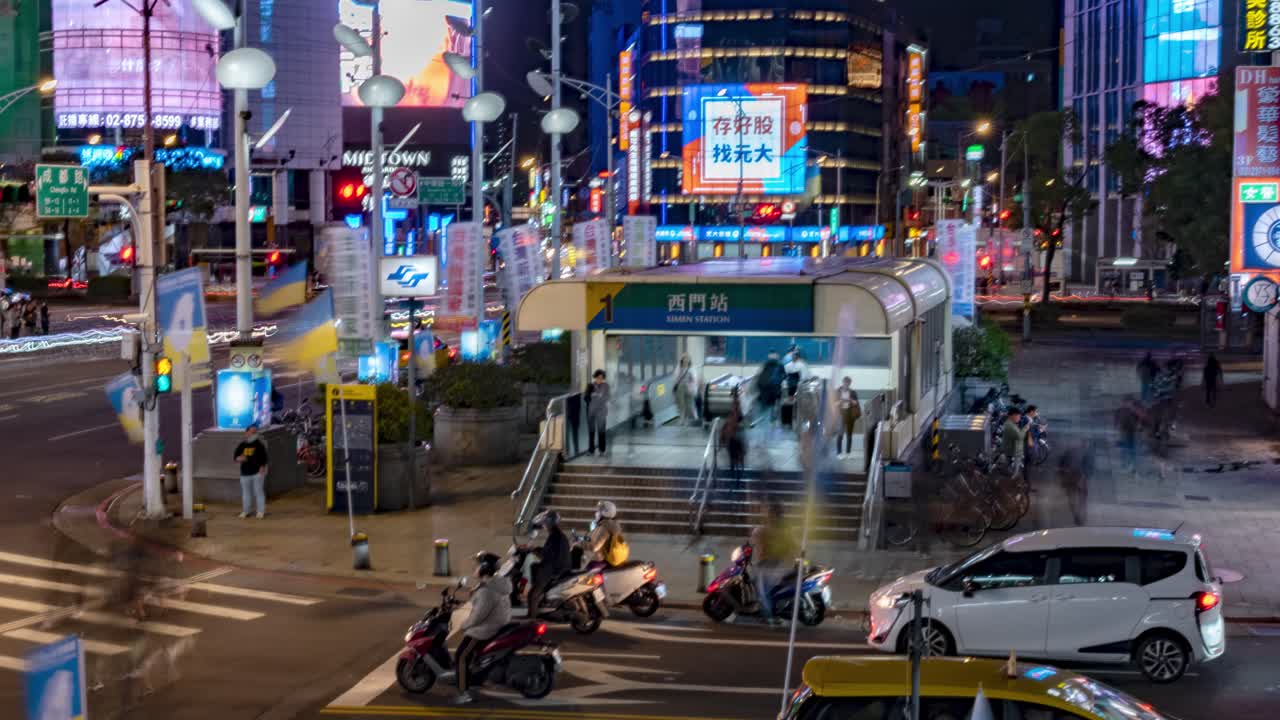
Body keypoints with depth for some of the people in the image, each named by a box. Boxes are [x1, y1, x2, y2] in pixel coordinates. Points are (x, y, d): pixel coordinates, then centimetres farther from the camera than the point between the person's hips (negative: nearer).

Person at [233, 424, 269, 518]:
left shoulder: (259, 445, -3)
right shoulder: (241, 446, 7)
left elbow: (264, 458, -5)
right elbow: (236, 457, 10)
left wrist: (262, 468, -14)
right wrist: (239, 459, -12)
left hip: (257, 472, -4)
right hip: (245, 473, 4)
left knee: (259, 491, -1)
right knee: (246, 493, 11)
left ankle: (261, 511, 6)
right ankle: (245, 511, 21)